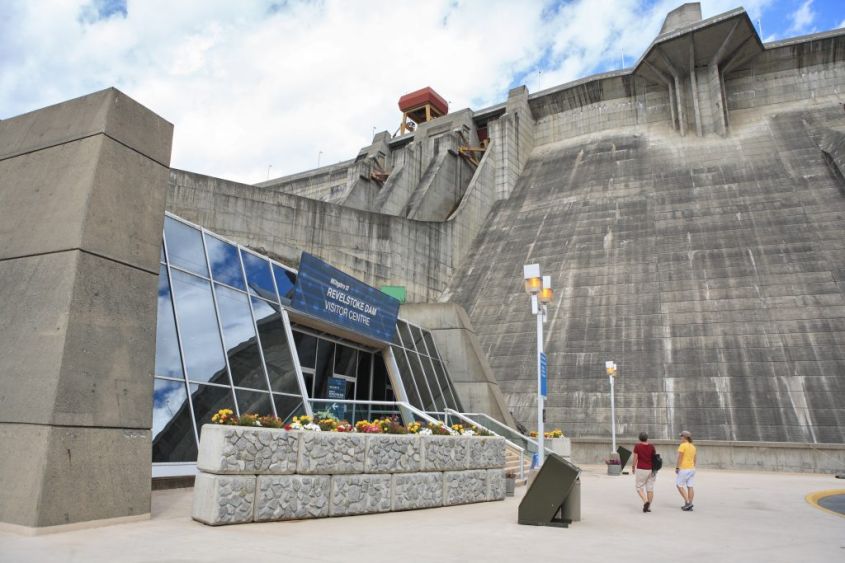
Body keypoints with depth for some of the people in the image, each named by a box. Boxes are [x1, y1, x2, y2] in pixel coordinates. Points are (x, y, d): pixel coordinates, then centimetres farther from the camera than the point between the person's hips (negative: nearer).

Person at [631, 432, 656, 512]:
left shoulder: (637, 446, -9)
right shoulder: (651, 447, -1)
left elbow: (635, 459, -9)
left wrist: (633, 468, 5)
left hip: (641, 470, -3)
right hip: (651, 470, 3)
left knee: (639, 488, 8)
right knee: (650, 488, 10)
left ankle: (645, 501, -15)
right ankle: (648, 507, 9)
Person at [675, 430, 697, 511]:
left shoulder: (682, 445, -15)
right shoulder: (693, 447, 10)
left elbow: (679, 458, -19)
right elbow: (694, 460, 14)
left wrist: (676, 468, -13)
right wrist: (692, 469, 21)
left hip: (683, 469, -8)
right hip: (691, 469, 8)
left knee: (679, 485, 4)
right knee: (690, 487, 6)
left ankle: (687, 502, -5)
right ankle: (689, 506, 8)